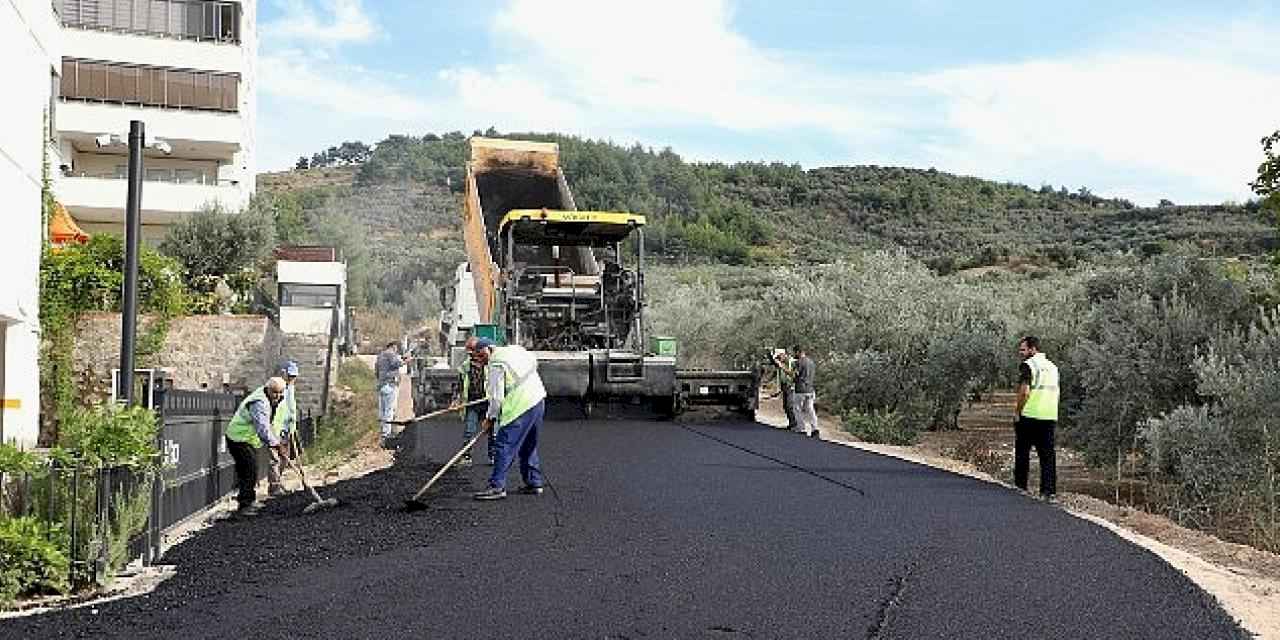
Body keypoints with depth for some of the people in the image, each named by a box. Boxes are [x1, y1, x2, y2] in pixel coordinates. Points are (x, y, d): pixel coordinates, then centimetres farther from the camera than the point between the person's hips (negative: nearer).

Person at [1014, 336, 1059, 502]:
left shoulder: (1028, 365, -8)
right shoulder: (1053, 366, 16)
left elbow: (1025, 392, -16)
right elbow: (1056, 393, 19)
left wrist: (1019, 411, -6)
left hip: (1030, 415, -6)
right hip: (1050, 417, 6)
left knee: (1022, 455, 4)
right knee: (1048, 456, 5)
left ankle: (1020, 489, 6)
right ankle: (1050, 492, 1)